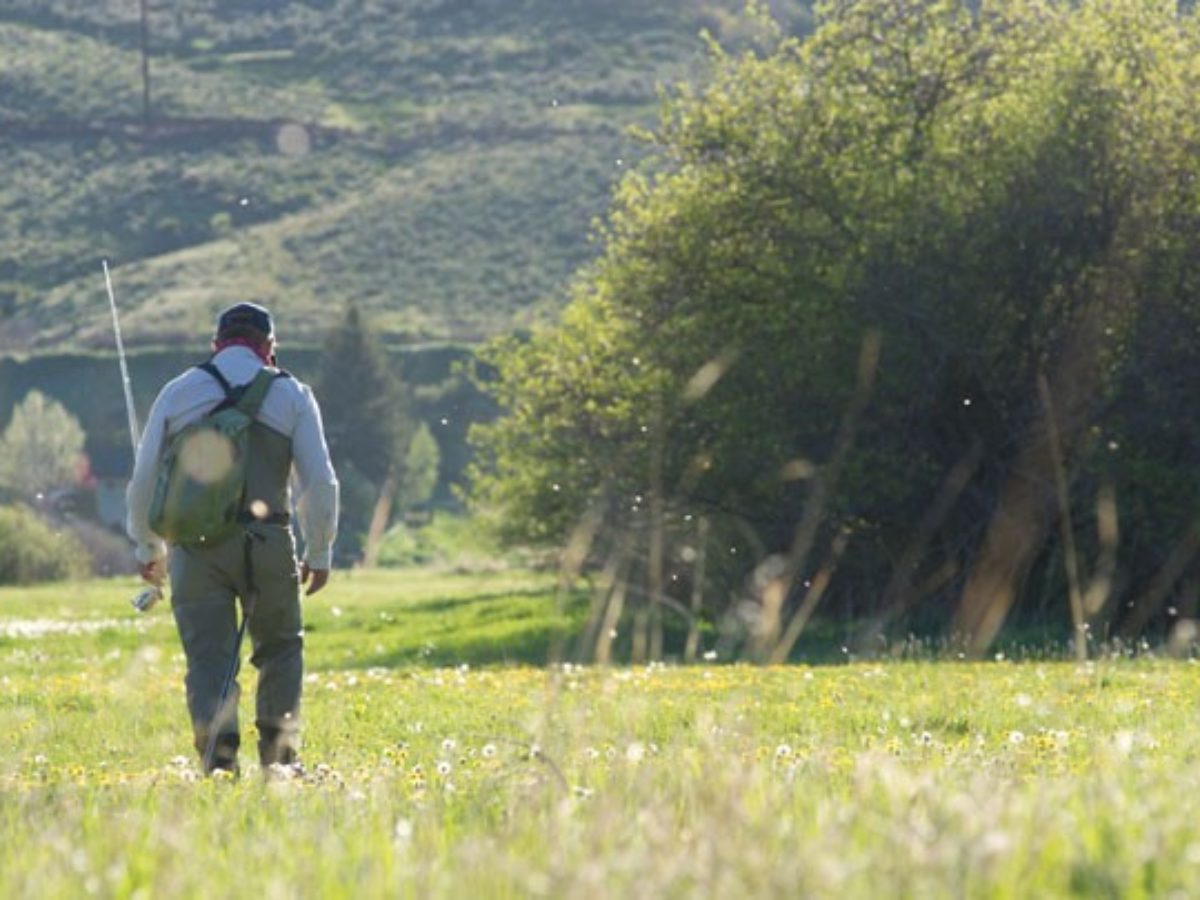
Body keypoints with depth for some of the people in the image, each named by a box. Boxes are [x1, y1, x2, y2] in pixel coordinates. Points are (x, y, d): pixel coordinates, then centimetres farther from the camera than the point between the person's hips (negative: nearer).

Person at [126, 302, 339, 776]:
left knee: (208, 658, 2)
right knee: (280, 647, 17)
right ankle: (278, 754, 11)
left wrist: (147, 548, 23)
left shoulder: (178, 393, 10)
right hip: (266, 542, -1)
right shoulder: (292, 395, 7)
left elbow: (144, 479, 11)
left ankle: (219, 749, -18)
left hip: (195, 547, 1)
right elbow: (319, 482, 2)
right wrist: (319, 553, 12)